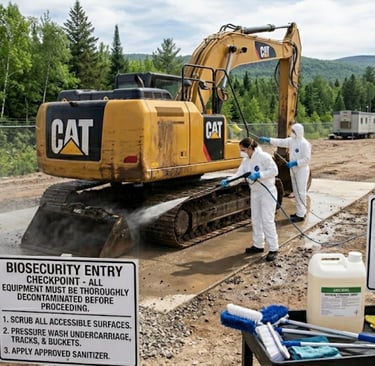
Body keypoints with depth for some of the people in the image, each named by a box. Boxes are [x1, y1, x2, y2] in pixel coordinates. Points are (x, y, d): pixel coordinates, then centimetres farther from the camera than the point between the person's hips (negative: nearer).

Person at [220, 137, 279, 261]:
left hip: (267, 192, -8)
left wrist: (258, 175, -26)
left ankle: (273, 249, -1)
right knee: (256, 219, 13)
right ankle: (258, 245, 25)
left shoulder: (264, 157, -16)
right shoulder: (246, 160, 7)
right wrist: (228, 181, -16)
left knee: (267, 220, -9)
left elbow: (274, 171, -18)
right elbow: (239, 173, 0)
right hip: (255, 192, 8)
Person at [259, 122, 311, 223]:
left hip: (302, 170, -9)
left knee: (301, 192, -4)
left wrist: (295, 163, -23)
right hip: (294, 170, 9)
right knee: (296, 192, 15)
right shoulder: (291, 141, 6)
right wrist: (268, 140, -4)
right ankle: (300, 211, 27)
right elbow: (280, 142, 4)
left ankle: (301, 215, 1)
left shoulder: (304, 144, -17)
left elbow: (307, 159, -19)